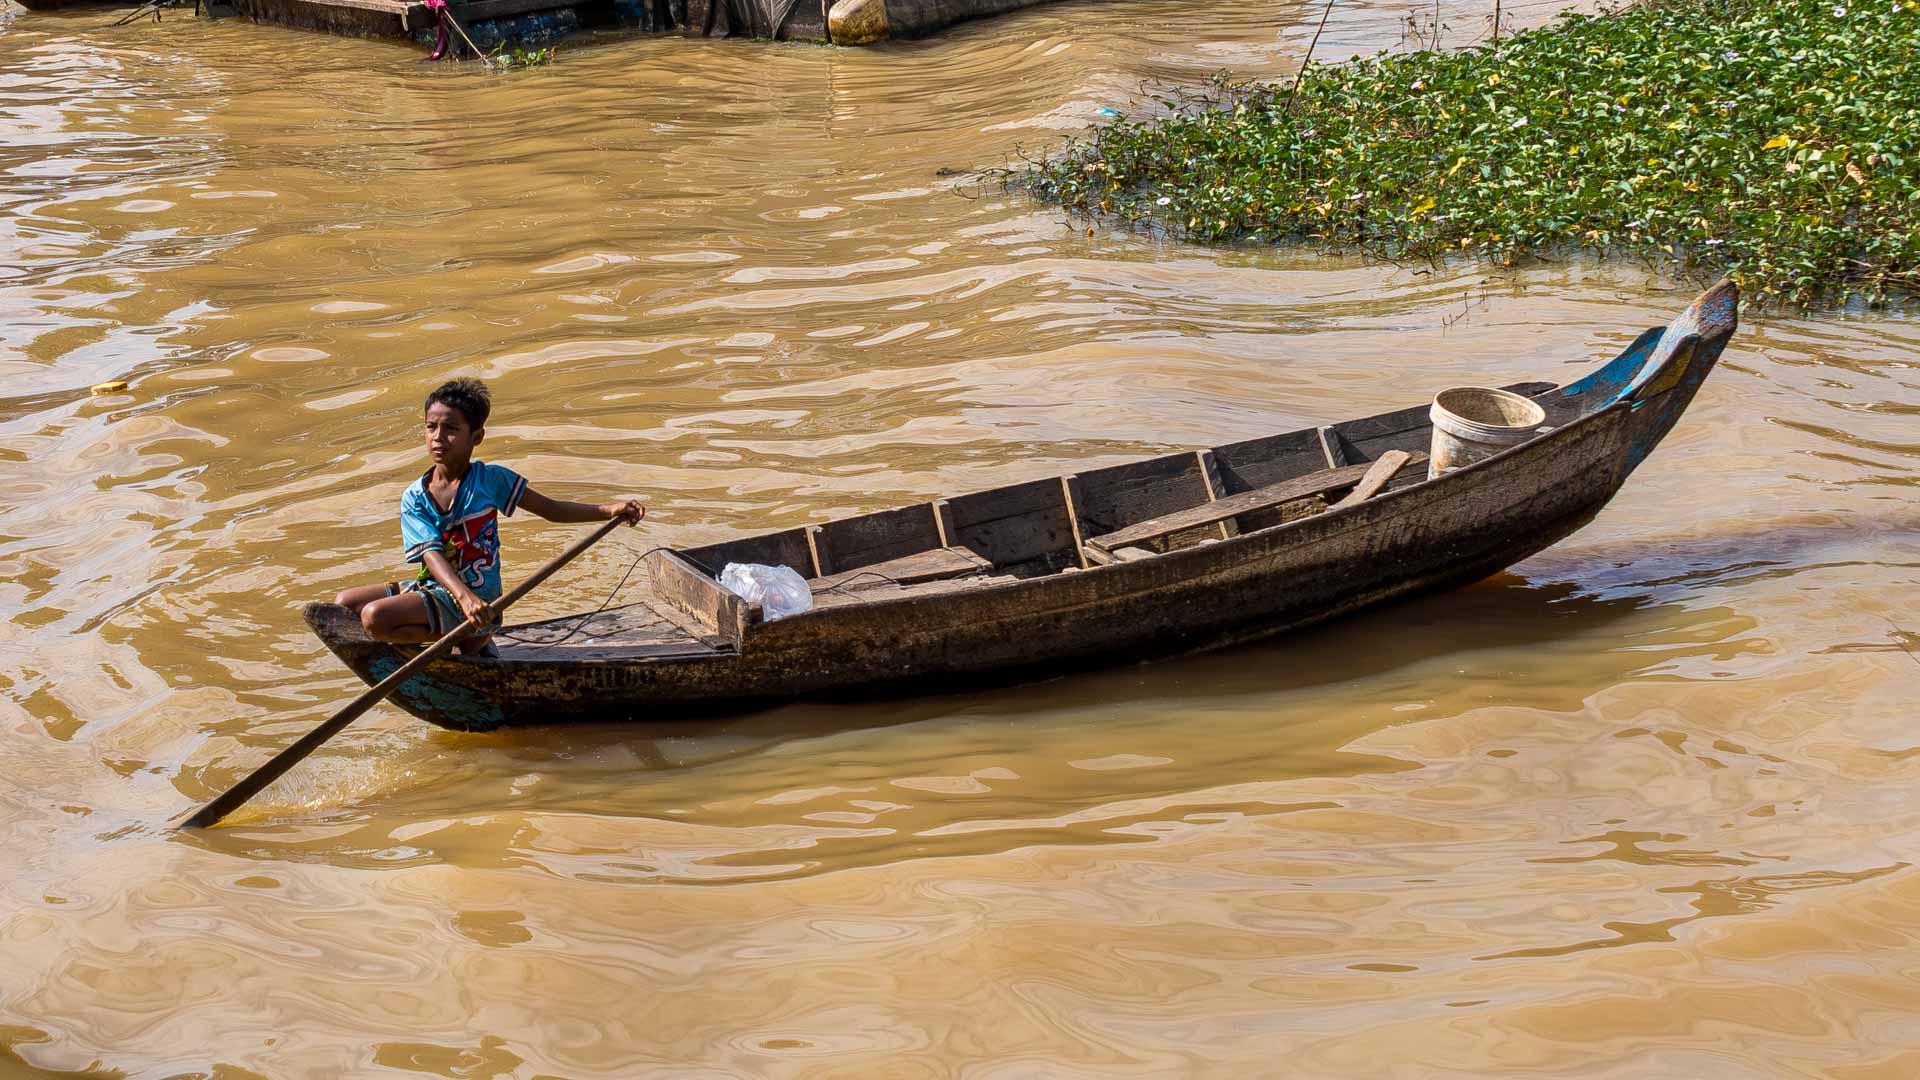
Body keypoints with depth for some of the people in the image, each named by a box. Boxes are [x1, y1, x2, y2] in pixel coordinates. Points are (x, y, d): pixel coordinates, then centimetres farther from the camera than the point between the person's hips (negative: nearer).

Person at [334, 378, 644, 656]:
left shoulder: (490, 479, -5)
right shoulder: (414, 498, -1)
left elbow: (551, 509, 2)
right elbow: (431, 554, -15)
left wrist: (609, 509, -11)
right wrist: (464, 595, -35)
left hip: (477, 596, -6)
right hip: (436, 587, 6)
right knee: (345, 603, 3)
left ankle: (474, 639, -4)